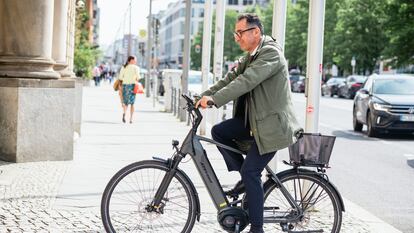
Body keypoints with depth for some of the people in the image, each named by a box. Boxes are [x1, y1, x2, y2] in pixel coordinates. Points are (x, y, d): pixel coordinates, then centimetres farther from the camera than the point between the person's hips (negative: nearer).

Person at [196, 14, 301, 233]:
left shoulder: (271, 53, -18)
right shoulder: (250, 56, 12)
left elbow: (246, 81, -29)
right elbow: (231, 77, 4)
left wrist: (214, 99, -33)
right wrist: (205, 95, -8)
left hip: (271, 123, -9)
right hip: (253, 119, 9)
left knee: (251, 171, -9)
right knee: (218, 131, -1)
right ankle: (245, 178, 10)